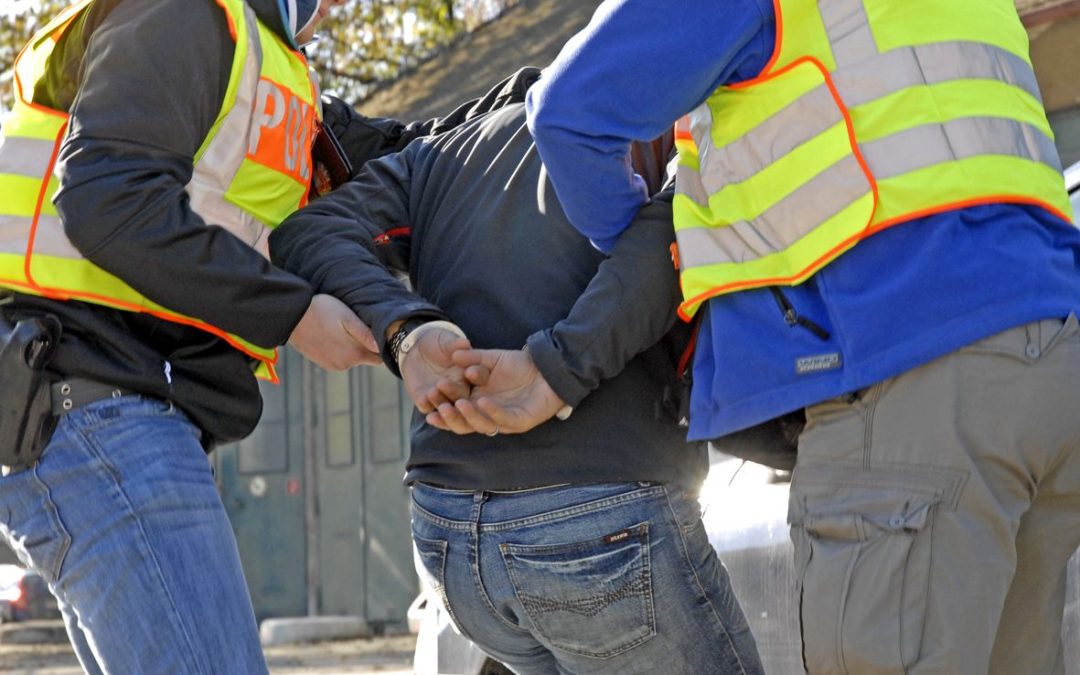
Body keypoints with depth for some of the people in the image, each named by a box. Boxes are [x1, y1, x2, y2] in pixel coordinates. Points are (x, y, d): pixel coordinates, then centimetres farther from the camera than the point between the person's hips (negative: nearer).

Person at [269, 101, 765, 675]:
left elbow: (304, 238, 5)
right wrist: (555, 370, -23)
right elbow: (672, 226, -19)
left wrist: (404, 332, -10)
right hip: (608, 518, -6)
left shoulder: (445, 152, 21)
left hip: (444, 532, 6)